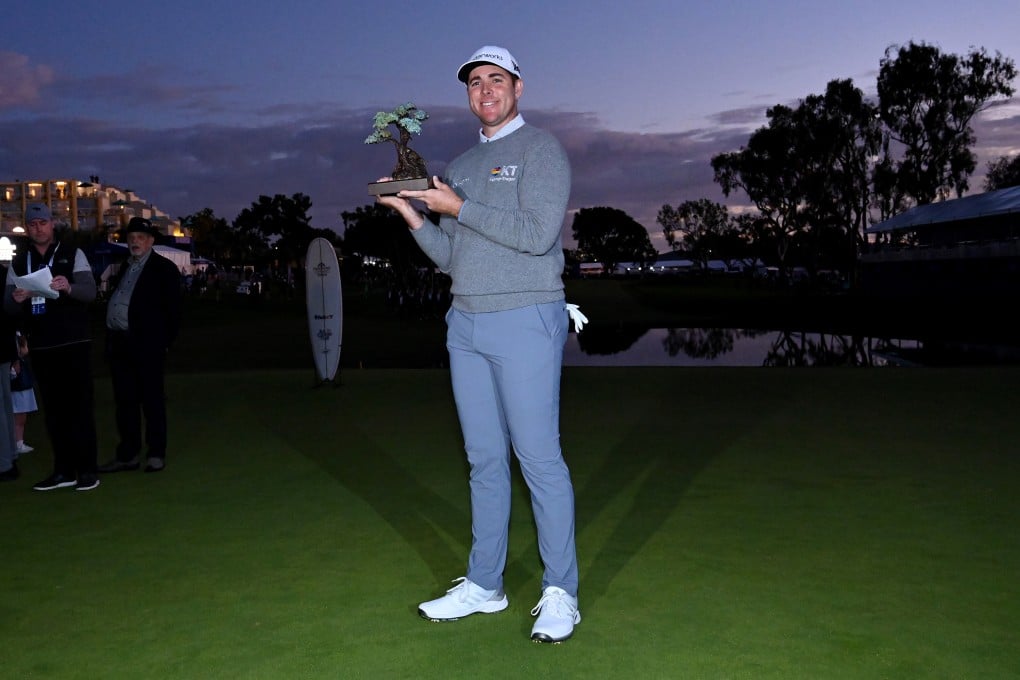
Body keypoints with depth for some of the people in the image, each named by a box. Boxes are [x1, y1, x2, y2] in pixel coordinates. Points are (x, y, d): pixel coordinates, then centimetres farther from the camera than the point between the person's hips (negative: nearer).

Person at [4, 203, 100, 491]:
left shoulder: (73, 255, 1)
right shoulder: (18, 263, 11)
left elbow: (90, 291, -11)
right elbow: (8, 308, 8)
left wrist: (68, 287, -32)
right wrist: (16, 299, -16)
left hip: (74, 343, -4)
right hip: (41, 347, 4)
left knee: (80, 406, -3)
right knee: (53, 408, 8)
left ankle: (87, 469, 1)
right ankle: (63, 470, 15)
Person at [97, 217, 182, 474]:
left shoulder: (164, 268, -2)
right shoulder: (124, 267, 19)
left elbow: (172, 310, -7)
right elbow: (114, 301, 18)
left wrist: (165, 342, -12)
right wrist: (109, 339, 9)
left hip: (147, 346, -7)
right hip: (119, 344, 7)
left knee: (152, 400, 0)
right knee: (124, 401, 11)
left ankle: (156, 454, 8)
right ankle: (128, 454, 19)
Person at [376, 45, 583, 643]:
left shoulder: (541, 149, -1)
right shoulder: (462, 165, 19)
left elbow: (538, 234, -15)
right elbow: (450, 257, 17)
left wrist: (460, 209, -12)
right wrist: (413, 213, 3)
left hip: (525, 322, -6)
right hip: (465, 324, 7)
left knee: (539, 458, -5)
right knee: (485, 459, 10)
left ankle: (560, 594, 4)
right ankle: (484, 584, 18)